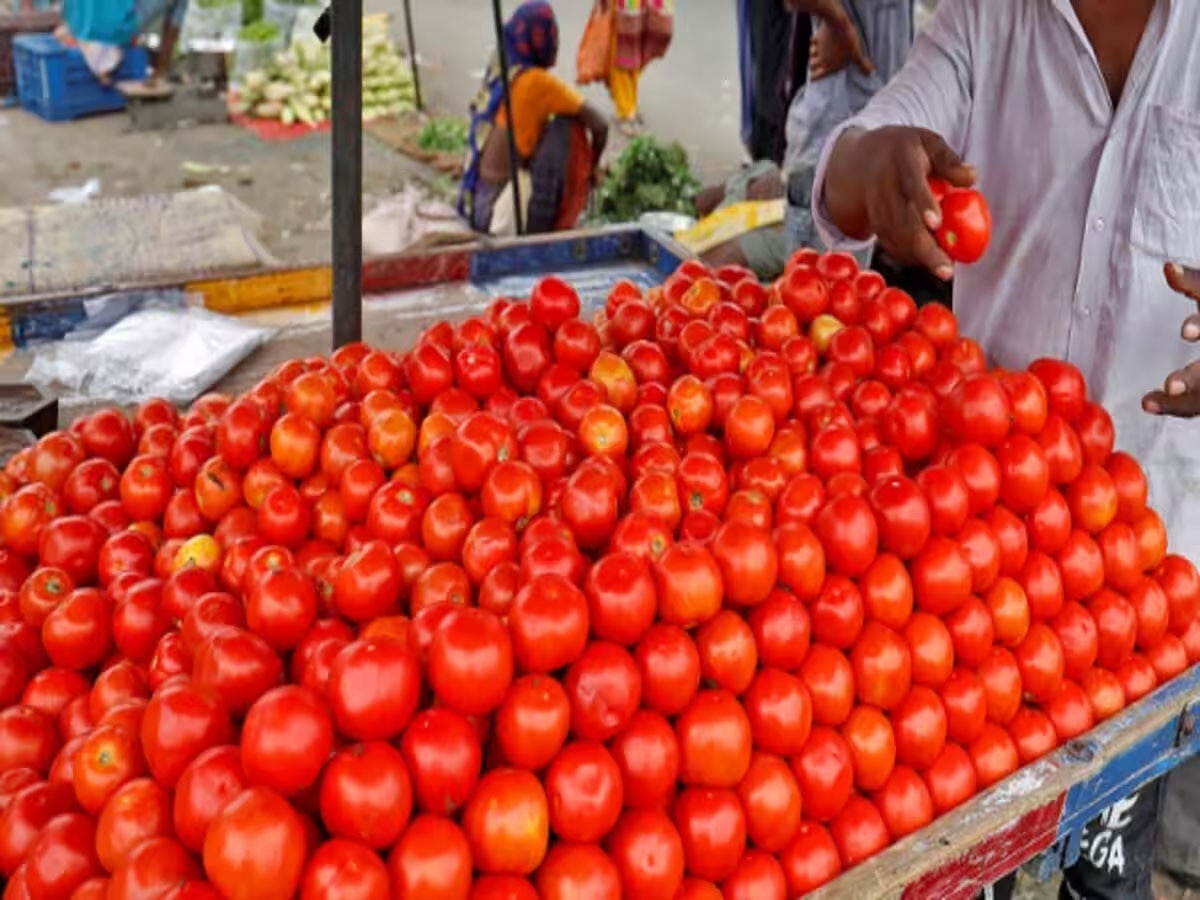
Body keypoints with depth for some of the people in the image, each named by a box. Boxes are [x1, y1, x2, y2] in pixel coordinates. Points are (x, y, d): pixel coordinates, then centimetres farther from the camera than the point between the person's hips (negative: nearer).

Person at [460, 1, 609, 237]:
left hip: (476, 204, 8)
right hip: (500, 211, -8)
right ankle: (541, 229, -4)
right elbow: (599, 124, -10)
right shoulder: (537, 81, -13)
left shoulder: (498, 74, 10)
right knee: (568, 124, -9)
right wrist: (592, 166, 6)